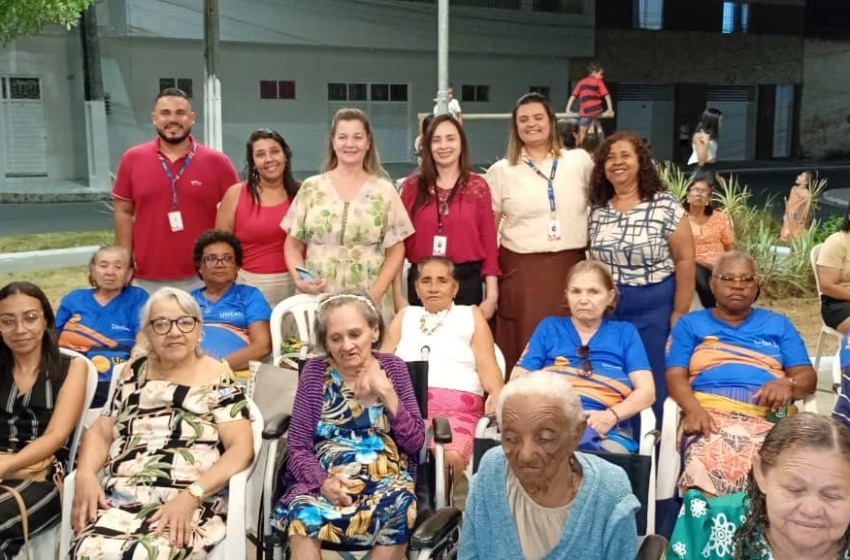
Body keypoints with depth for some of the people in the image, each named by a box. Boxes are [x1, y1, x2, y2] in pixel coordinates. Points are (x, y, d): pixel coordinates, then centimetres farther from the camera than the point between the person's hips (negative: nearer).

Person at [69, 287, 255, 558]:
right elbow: (101, 431, 21)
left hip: (191, 506, -4)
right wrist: (85, 474, 0)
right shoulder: (135, 372, 18)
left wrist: (191, 495, -18)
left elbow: (241, 448, -5)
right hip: (120, 498, 4)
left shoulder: (217, 378, 3)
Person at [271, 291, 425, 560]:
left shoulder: (392, 368, 7)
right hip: (325, 478, 0)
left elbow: (415, 442, 3)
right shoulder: (315, 371, 5)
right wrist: (322, 481, -18)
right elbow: (298, 447, 1)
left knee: (398, 511, -34)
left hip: (385, 477, 1)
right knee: (303, 515, -34)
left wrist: (389, 396, -11)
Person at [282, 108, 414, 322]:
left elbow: (395, 250, 5)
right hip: (316, 299, 1)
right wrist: (298, 278, -8)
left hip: (368, 301, -1)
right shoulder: (311, 188, 6)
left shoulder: (384, 191, 4)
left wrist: (377, 292, -8)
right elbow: (293, 245, 10)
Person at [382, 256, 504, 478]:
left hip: (457, 407, -1)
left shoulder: (471, 316, 20)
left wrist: (497, 395, -14)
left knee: (451, 456, -33)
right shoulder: (405, 316, 27)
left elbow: (488, 366, 8)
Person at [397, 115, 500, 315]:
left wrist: (491, 295, -4)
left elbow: (488, 240, 1)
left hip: (467, 281, 0)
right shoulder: (413, 186, 3)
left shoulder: (478, 186, 2)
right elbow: (401, 239, 3)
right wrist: (398, 293, -1)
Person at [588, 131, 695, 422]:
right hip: (608, 308, 4)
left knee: (653, 384, 3)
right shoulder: (597, 209, 6)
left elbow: (684, 260, -8)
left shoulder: (665, 205, -8)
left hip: (654, 307, -4)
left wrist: (679, 314, -10)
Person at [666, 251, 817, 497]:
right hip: (711, 415, -1)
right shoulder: (690, 324, 22)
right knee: (707, 467, -36)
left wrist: (788, 384, -9)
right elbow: (675, 375, 9)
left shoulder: (778, 324, 27)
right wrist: (693, 408, -13)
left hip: (768, 418, 1)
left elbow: (807, 376, 16)